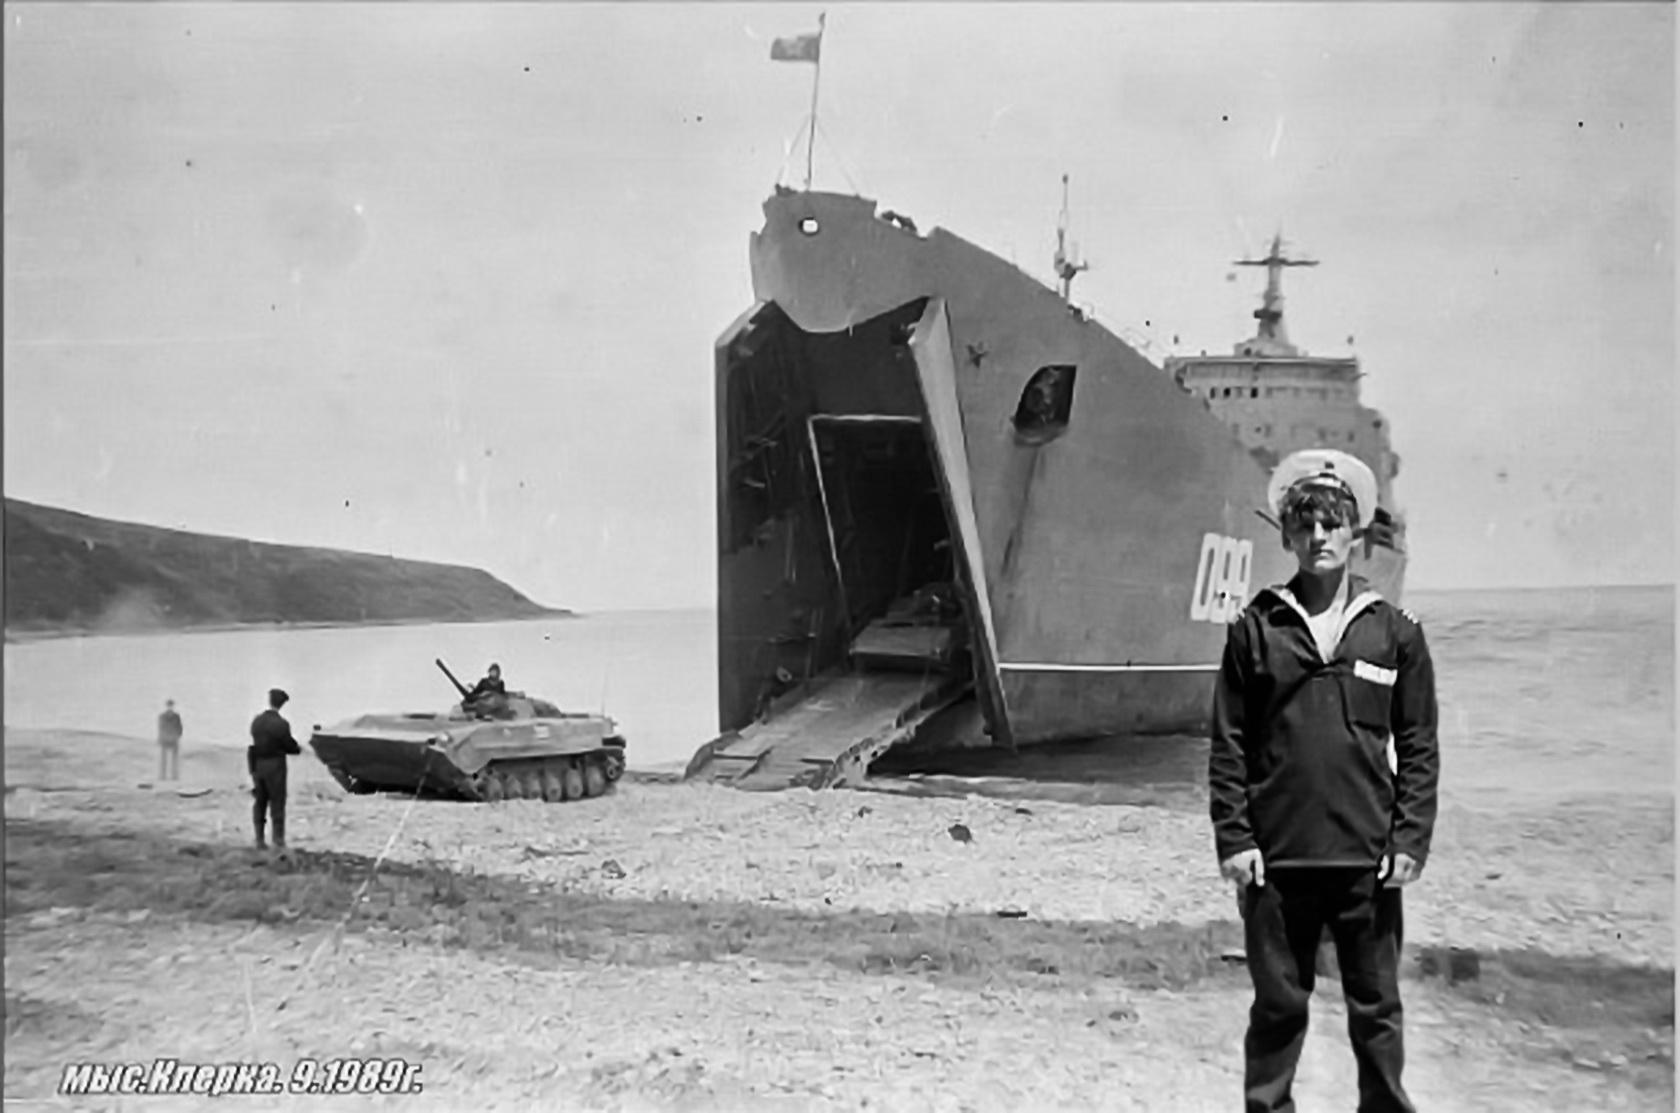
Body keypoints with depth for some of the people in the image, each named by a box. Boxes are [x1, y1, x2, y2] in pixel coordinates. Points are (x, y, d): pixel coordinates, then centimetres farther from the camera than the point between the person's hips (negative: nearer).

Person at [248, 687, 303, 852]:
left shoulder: (256, 721, 1)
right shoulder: (281, 724, -17)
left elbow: (257, 742, 8)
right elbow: (289, 745, -12)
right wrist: (298, 749, 12)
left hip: (257, 764, 5)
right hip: (275, 766, -5)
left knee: (259, 803, 12)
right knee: (277, 803, 2)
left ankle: (259, 840, 12)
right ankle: (278, 841, 2)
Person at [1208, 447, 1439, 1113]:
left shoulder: (1395, 633, 4)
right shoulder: (1255, 629, 2)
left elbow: (1418, 748, 4)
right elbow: (1228, 744, 2)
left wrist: (1411, 840, -3)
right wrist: (1232, 837, -4)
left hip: (1368, 859, 0)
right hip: (1275, 859, 0)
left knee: (1376, 1008, 9)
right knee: (1277, 1007, 9)